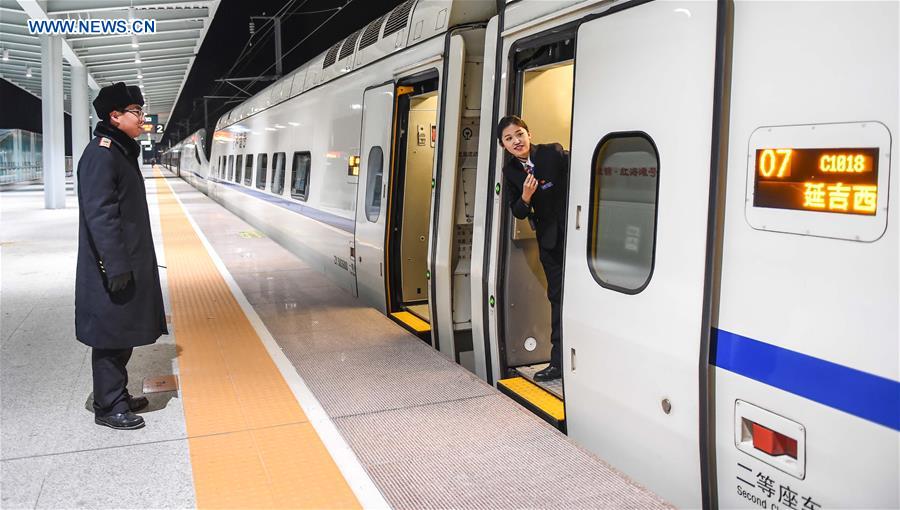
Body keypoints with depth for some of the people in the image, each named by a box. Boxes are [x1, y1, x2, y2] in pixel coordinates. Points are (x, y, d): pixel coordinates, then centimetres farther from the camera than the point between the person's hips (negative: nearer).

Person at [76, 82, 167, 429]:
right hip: (112, 269, -10)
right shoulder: (101, 154, -16)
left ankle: (118, 396, 29)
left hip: (129, 262, 10)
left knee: (122, 334, 17)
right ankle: (108, 407, 12)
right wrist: (117, 267, -23)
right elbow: (100, 214, -22)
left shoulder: (121, 151, 15)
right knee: (111, 337, 0)